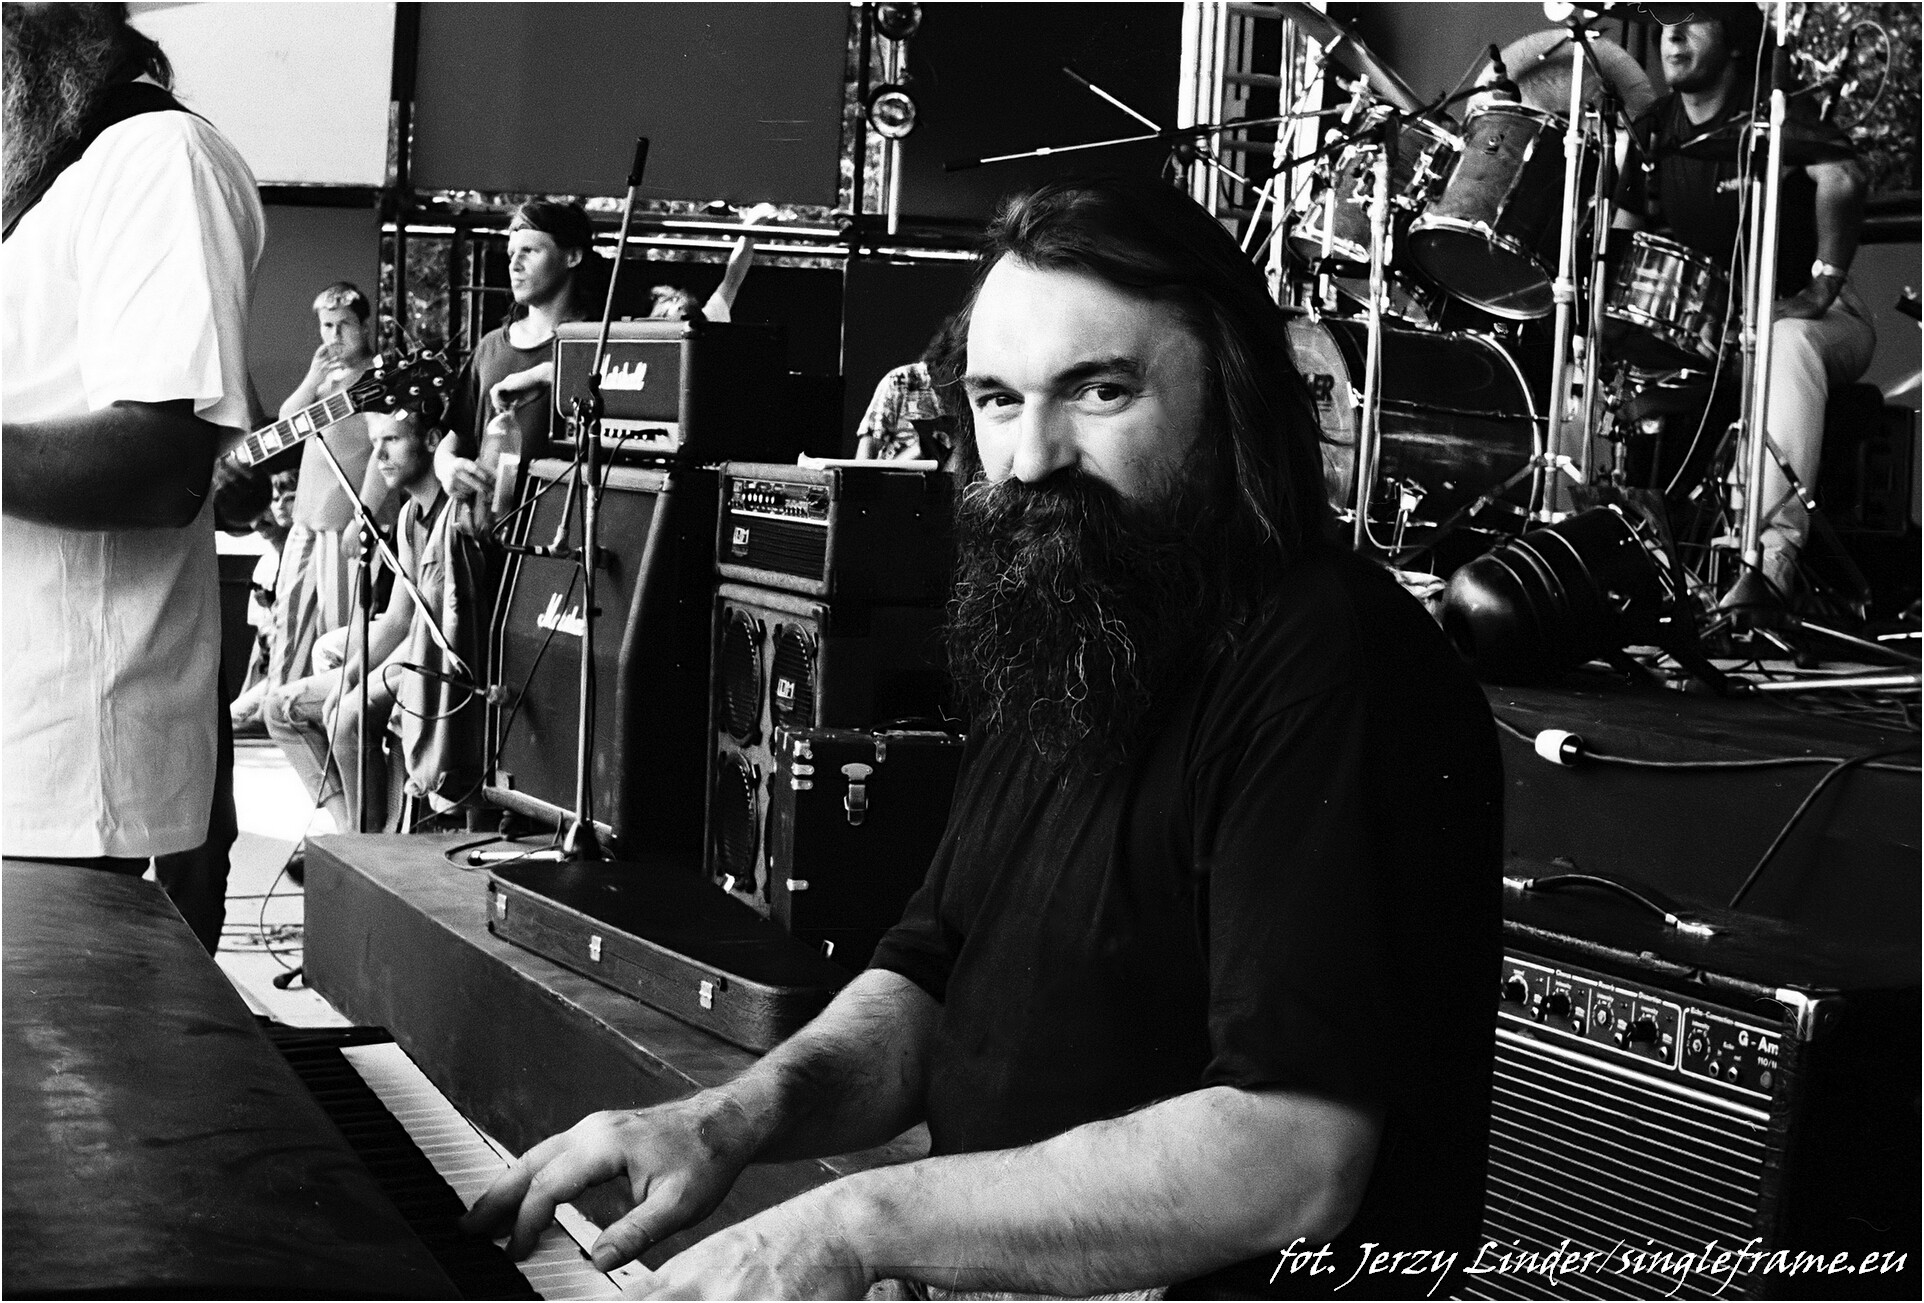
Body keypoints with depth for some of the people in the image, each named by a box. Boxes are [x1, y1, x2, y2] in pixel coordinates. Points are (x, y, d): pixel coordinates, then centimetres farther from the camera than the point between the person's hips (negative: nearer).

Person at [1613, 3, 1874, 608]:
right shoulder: (1651, 133, 5)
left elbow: (1841, 180, -34)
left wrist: (1825, 282, -33)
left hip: (1805, 316, -7)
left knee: (1789, 343, -40)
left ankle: (1775, 549, -51)